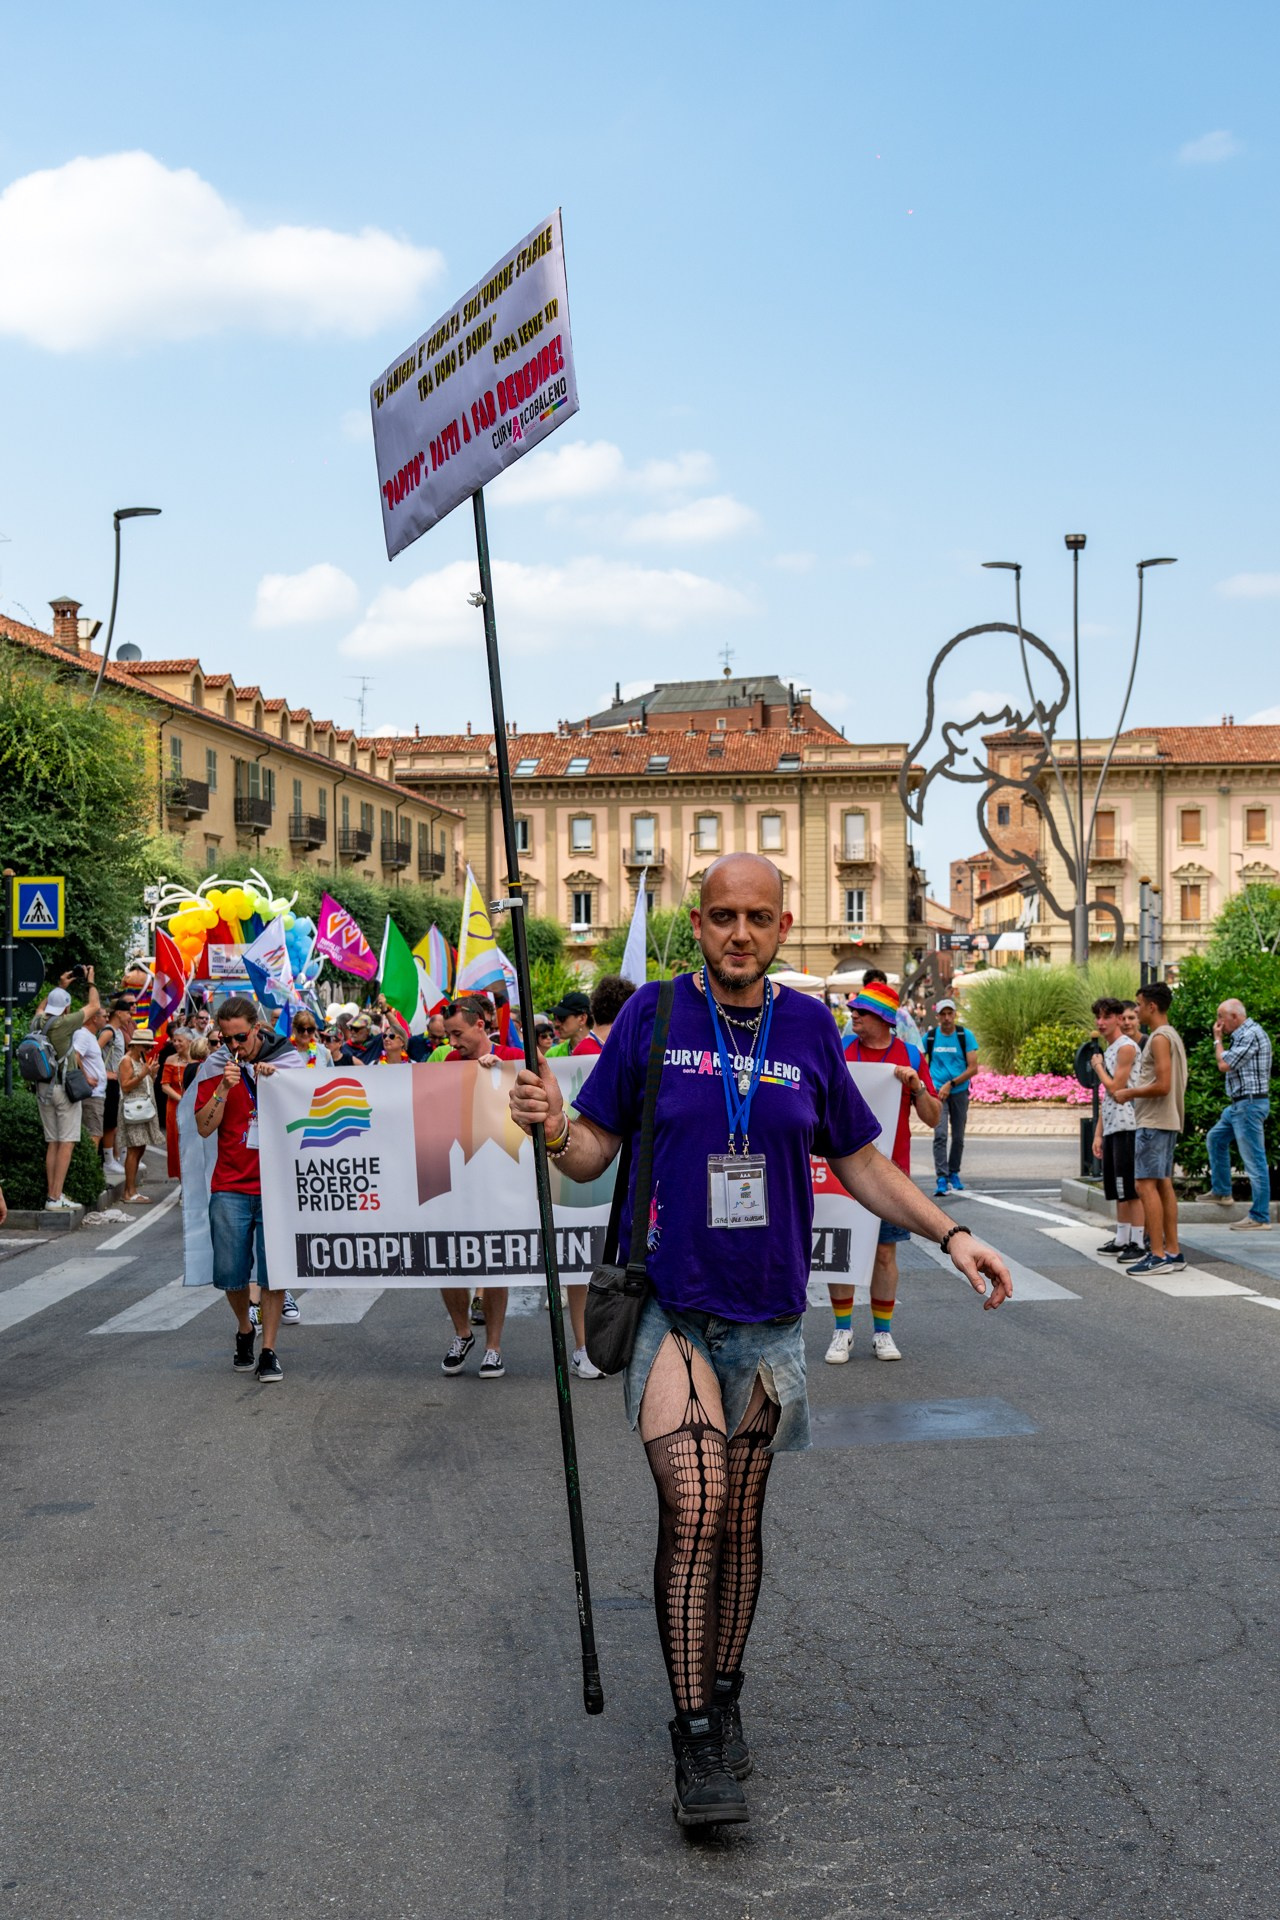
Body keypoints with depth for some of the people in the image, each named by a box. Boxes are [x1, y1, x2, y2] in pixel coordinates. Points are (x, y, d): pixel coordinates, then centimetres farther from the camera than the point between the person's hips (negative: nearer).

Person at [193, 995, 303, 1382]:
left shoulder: (286, 1059, 1)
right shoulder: (216, 1066, 2)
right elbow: (204, 1128, -3)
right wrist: (224, 1089, -17)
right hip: (231, 1186, 1)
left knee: (274, 1270, -3)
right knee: (230, 1273, 3)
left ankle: (269, 1351, 8)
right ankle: (244, 1330, 30)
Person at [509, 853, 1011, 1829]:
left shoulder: (808, 1027, 3)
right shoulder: (654, 1014, -4)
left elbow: (861, 1162, 12)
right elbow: (596, 1151, 0)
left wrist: (951, 1233, 3)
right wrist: (552, 1127, -22)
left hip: (767, 1313, 3)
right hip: (671, 1308, -3)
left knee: (739, 1523, 12)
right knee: (692, 1510, -13)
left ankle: (725, 1700, 30)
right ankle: (695, 1740, -2)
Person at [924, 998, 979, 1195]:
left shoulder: (965, 1035, -2)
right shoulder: (930, 1036, 1)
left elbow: (973, 1068, -6)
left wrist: (951, 1084, -14)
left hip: (959, 1092, 1)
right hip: (937, 1092, -1)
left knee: (958, 1137, 10)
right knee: (940, 1135, -14)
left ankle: (954, 1174, 27)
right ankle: (941, 1178, -15)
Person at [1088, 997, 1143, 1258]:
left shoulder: (1126, 1047, -10)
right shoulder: (1108, 1049, 18)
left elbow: (1115, 1088, -16)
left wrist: (1098, 1067, -1)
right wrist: (1098, 1133, 18)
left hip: (1127, 1125, -9)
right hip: (1111, 1126, 10)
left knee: (1131, 1187, -8)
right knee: (1117, 1188, 13)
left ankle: (1138, 1242, -5)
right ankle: (1121, 1239, 20)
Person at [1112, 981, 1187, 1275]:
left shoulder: (1160, 1038, -15)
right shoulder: (1173, 1036, 16)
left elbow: (1162, 1085, -22)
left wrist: (1129, 1093, -10)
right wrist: (1134, 1089, 16)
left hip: (1154, 1123, -10)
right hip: (1168, 1121, 10)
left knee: (1146, 1185, -10)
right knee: (1163, 1185, 11)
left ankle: (1158, 1256, -11)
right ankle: (1173, 1252, 13)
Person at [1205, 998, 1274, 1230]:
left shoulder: (1251, 1034, -17)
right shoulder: (1242, 1035, 15)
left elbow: (1224, 1064, -15)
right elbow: (1227, 1064, 18)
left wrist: (1218, 1040, -4)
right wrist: (1222, 1039, 13)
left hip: (1250, 1104, -11)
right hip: (1239, 1104, 11)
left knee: (1254, 1161, -8)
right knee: (1215, 1138, 24)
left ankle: (1260, 1218, -7)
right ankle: (1221, 1192, 31)